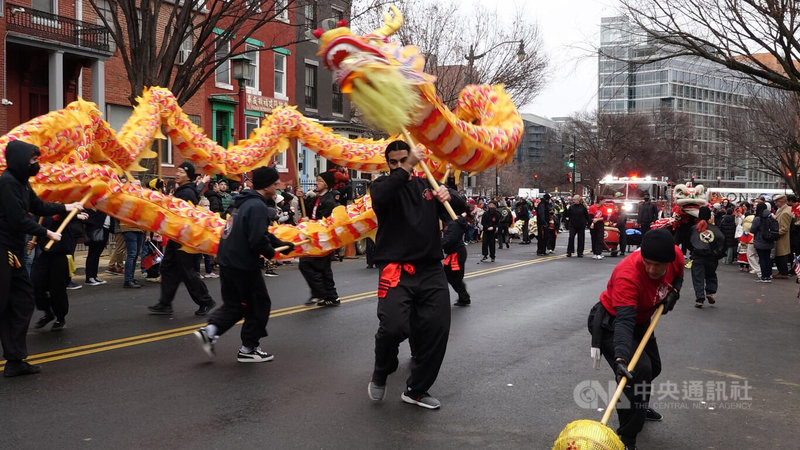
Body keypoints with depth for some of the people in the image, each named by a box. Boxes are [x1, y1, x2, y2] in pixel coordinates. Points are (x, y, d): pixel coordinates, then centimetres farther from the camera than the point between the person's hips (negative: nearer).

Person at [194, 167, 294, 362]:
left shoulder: (244, 201, 13)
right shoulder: (257, 206, -18)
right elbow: (257, 240, -26)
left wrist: (281, 244, 15)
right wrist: (270, 252, -7)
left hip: (227, 261, 9)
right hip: (244, 264, -9)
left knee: (234, 304, 21)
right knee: (259, 304, 7)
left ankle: (209, 331, 4)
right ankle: (248, 349, 15)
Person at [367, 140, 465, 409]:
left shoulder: (427, 185, 16)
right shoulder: (383, 184, 4)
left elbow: (460, 208, 11)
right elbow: (381, 197, -20)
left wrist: (449, 196, -11)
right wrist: (406, 169, -26)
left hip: (431, 271, 4)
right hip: (396, 271, -4)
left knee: (436, 330, 1)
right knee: (393, 327, -21)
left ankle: (416, 390, 19)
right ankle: (380, 375, 9)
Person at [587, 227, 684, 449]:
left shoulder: (676, 255, -19)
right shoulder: (627, 275, -40)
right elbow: (624, 322, -48)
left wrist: (673, 292, -12)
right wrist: (620, 358, -60)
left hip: (640, 320, 8)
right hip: (610, 323, -8)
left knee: (653, 367, 25)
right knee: (639, 371, -24)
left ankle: (639, 407, 56)